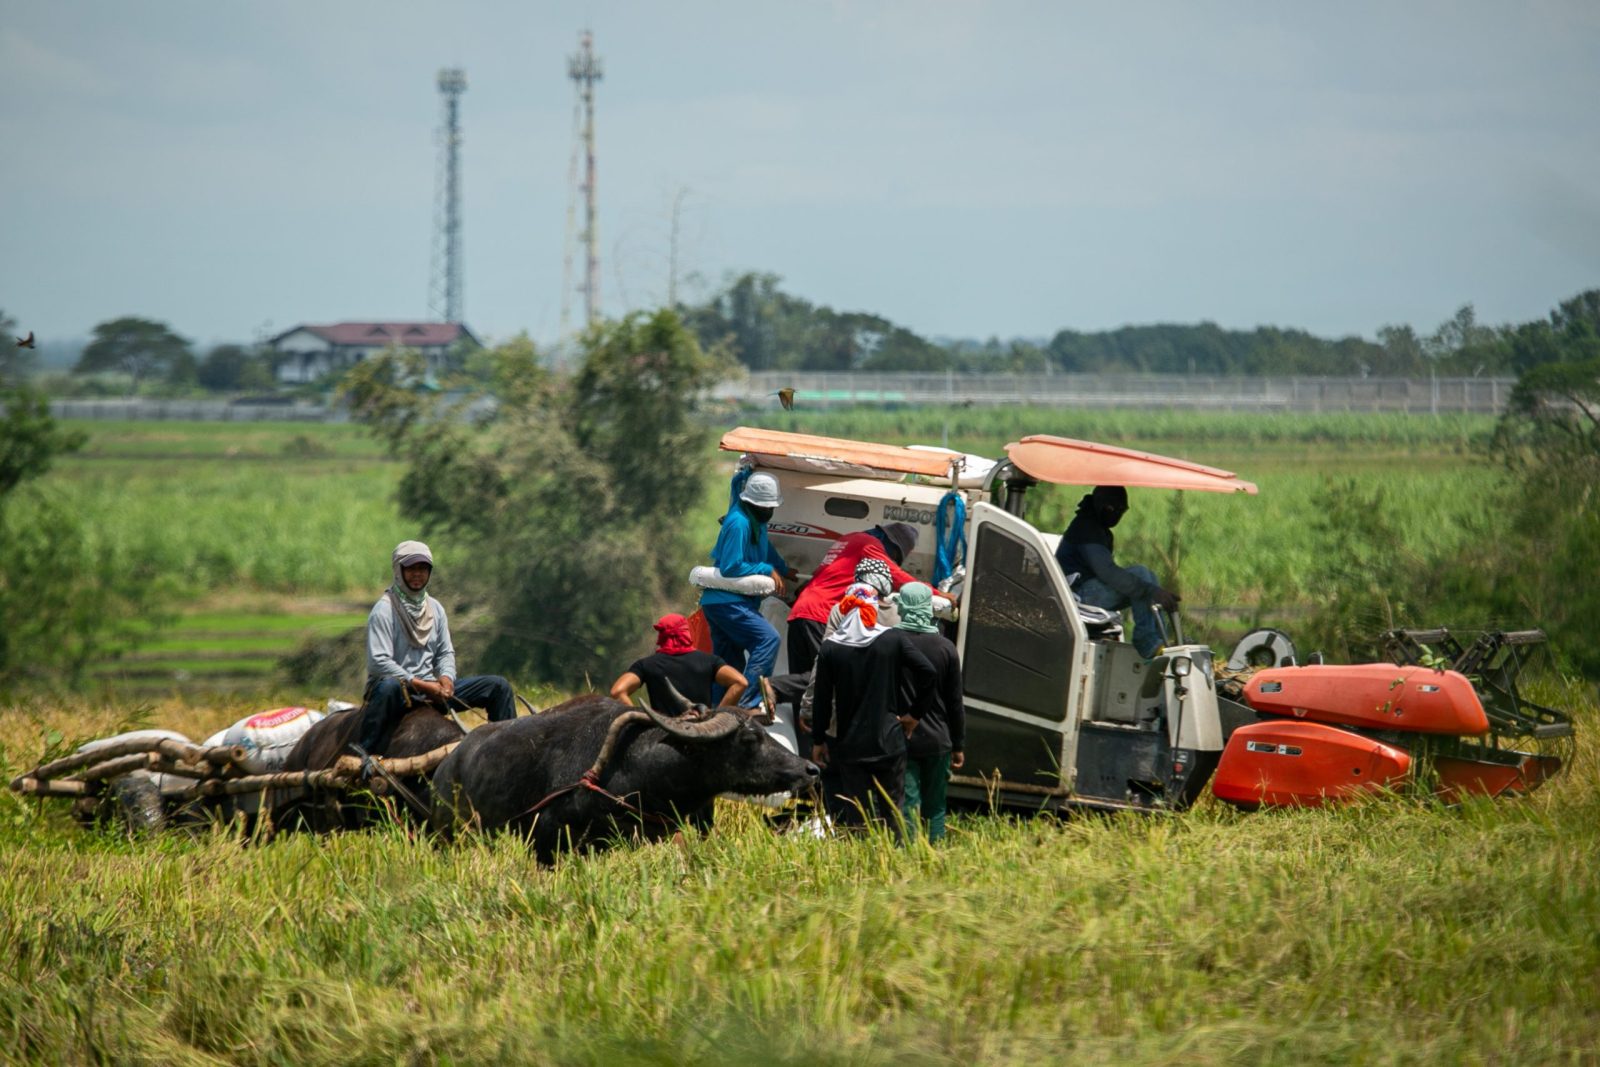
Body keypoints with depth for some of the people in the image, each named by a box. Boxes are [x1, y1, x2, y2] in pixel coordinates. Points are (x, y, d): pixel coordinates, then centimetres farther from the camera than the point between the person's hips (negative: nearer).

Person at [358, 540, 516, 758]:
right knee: (388, 687, -45)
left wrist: (446, 677, -9)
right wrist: (421, 685, -21)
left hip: (432, 690, 7)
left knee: (498, 686, 1)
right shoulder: (384, 611, -10)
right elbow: (379, 661, -18)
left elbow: (446, 652, 15)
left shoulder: (435, 609, 13)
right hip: (398, 689, -7)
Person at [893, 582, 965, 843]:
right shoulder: (945, 648, -3)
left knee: (906, 809, -2)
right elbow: (955, 703, 2)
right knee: (935, 811, 9)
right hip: (937, 740, 1)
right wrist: (958, 745, 11)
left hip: (899, 740, -1)